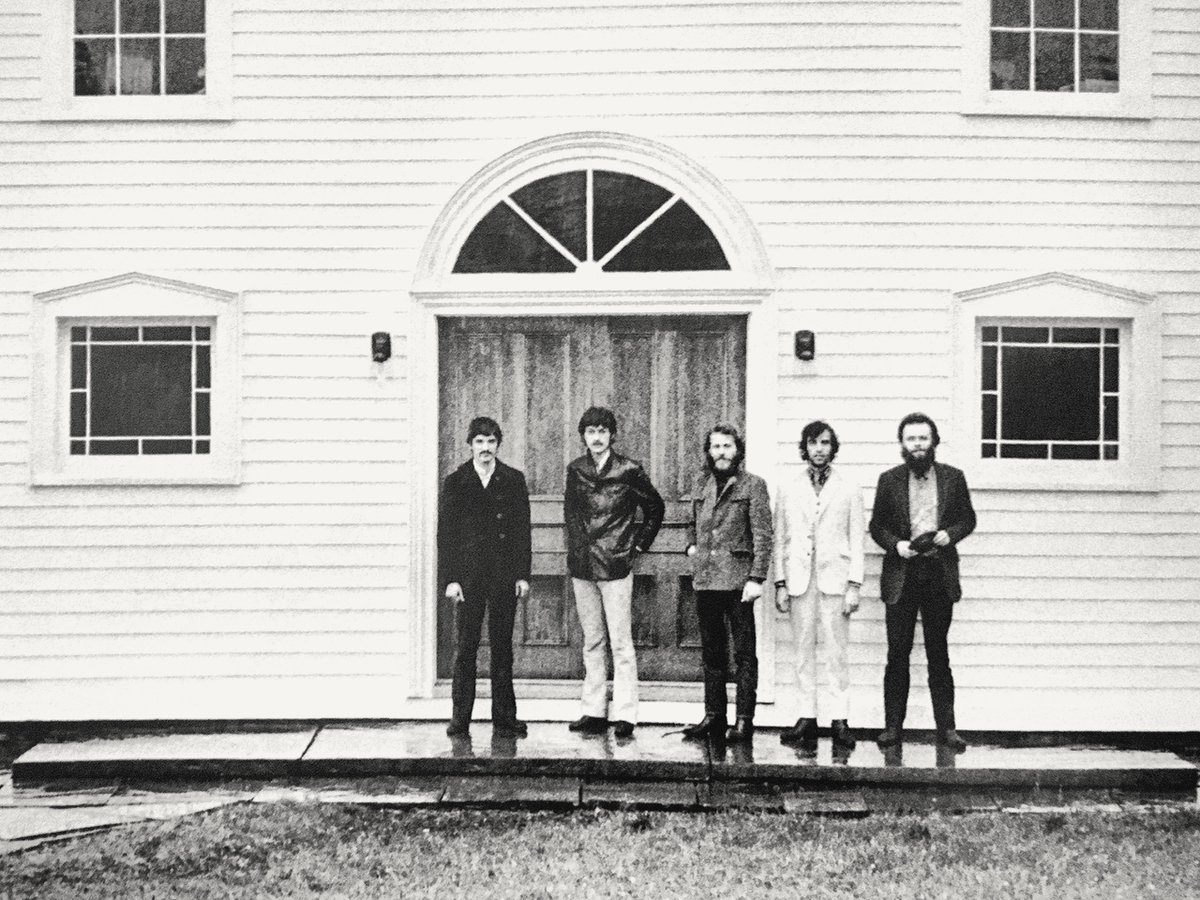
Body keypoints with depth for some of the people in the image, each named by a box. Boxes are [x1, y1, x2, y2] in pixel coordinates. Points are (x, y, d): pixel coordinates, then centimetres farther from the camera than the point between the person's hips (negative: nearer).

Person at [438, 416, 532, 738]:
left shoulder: (513, 480, 7)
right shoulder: (455, 482, 5)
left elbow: (523, 529, 6)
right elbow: (445, 533, 2)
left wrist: (523, 575, 0)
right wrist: (450, 578, -5)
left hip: (505, 575, 1)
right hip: (468, 575, -1)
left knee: (502, 646, 6)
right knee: (465, 647, 1)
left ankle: (504, 718, 11)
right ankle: (460, 718, 8)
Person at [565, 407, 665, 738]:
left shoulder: (628, 470, -3)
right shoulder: (575, 470, 8)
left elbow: (655, 507, 7)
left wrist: (640, 544, 5)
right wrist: (576, 544, 13)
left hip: (615, 565, -4)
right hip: (582, 566, 4)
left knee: (621, 643, -5)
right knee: (592, 642, 9)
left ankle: (625, 715, -2)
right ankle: (594, 712, 14)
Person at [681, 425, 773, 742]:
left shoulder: (752, 485, -2)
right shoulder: (701, 485, 14)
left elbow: (762, 535, -8)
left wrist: (756, 578, -14)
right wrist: (691, 545, 9)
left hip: (737, 579, -6)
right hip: (705, 579, 6)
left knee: (744, 653, -2)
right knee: (711, 653, 11)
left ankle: (744, 720, 2)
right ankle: (713, 716, 19)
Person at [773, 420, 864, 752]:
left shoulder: (849, 489, 7)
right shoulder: (789, 490, 12)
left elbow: (856, 540, 4)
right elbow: (780, 539, 11)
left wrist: (854, 585, -4)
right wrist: (780, 584, 3)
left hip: (835, 578, -2)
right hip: (799, 580, 2)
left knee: (837, 653, -2)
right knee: (803, 652, 3)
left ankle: (839, 719, 1)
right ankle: (807, 717, 7)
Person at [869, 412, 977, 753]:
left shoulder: (953, 477, 6)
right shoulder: (889, 480, 5)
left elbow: (968, 518, 10)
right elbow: (876, 525, 7)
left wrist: (950, 534, -9)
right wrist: (895, 544, -11)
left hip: (940, 575, 0)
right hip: (901, 575, 0)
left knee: (939, 655, 5)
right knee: (897, 655, 2)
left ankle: (946, 728, 10)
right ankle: (893, 726, 8)